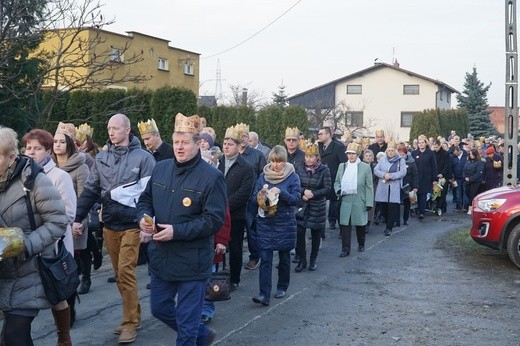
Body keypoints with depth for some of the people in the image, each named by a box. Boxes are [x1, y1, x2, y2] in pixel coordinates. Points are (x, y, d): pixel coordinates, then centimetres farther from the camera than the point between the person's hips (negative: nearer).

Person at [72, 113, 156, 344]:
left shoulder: (143, 157, -7)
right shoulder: (102, 158, 7)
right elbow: (90, 190, 11)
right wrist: (78, 217, 7)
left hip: (132, 224, -5)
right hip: (109, 224, 5)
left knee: (126, 271, -7)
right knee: (119, 273, 12)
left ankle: (130, 322, 5)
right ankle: (133, 315, 26)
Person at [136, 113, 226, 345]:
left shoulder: (211, 177, -14)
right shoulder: (160, 169, 4)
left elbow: (214, 220, -18)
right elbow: (145, 199, 15)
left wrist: (177, 231, -24)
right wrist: (144, 217, -8)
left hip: (191, 261, -6)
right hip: (161, 257, 7)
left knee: (186, 319, 5)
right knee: (159, 308, 21)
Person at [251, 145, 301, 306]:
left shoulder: (292, 177, -3)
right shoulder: (263, 176, 5)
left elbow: (296, 199, -11)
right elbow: (254, 199, 5)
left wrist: (281, 192, -26)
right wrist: (261, 195, -18)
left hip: (285, 222, -1)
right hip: (265, 222, 1)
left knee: (284, 257, 13)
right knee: (265, 259, -6)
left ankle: (282, 287, 32)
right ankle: (264, 295, -8)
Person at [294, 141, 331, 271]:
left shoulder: (324, 170, -6)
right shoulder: (300, 168, 2)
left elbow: (327, 188, -9)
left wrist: (312, 194, -19)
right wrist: (304, 192, -16)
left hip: (318, 206, -1)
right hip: (302, 206, 1)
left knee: (316, 234, 8)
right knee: (299, 233, -5)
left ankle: (313, 260, 23)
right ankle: (302, 260, 9)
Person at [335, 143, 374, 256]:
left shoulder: (365, 167, -1)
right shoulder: (342, 166, 8)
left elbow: (369, 186, -2)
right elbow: (336, 182, 17)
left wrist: (369, 202, -7)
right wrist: (338, 190, -5)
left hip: (359, 202, -2)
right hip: (345, 200, 2)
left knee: (360, 225, 11)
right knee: (345, 225, -2)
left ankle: (361, 244, 34)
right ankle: (345, 249, 4)